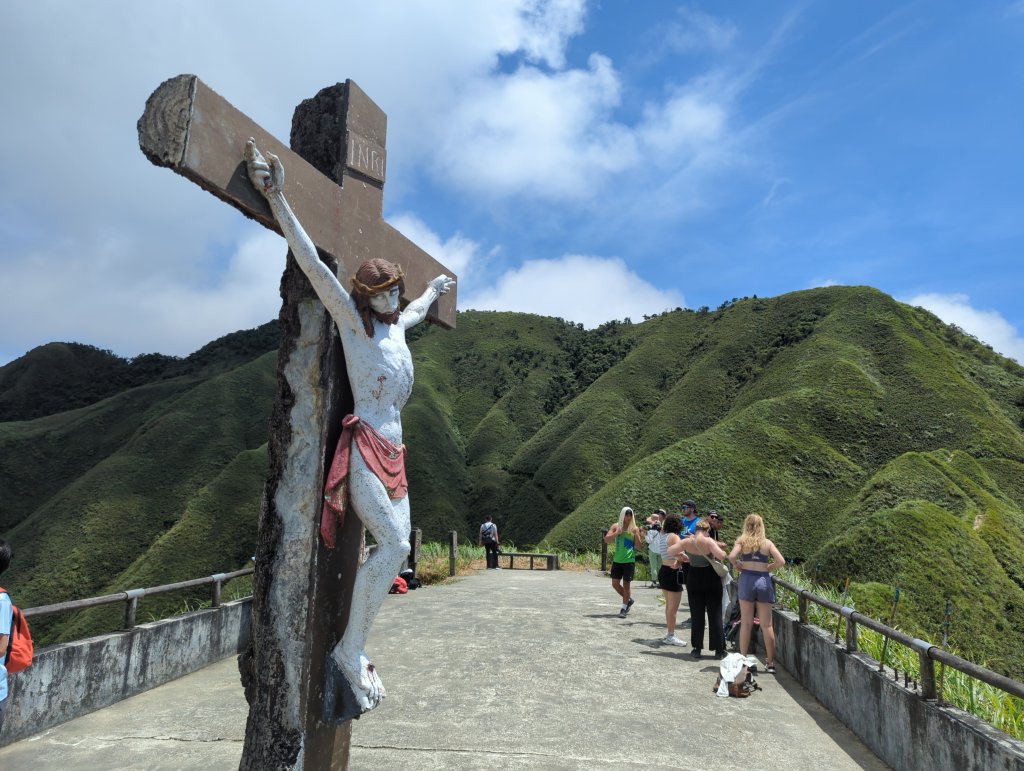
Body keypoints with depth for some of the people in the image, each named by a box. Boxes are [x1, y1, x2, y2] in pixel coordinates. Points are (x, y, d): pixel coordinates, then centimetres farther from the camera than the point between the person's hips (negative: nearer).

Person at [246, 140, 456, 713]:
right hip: (364, 447, -8)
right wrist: (277, 198, -15)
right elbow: (314, 265, -9)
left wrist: (435, 290, 61)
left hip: (393, 453, 8)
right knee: (394, 543, -20)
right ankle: (350, 652, -7)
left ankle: (353, 651, 9)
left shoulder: (397, 323, 18)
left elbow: (417, 310, 42)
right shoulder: (352, 319, 0)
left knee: (396, 549, 0)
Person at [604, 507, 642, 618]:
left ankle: (624, 608, 10)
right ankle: (628, 600, 28)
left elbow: (639, 545, -2)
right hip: (617, 560, 3)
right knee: (615, 584, 6)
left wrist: (636, 534, -18)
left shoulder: (634, 528, 0)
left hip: (629, 560, -2)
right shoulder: (615, 526, 2)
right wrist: (617, 533, -19)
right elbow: (606, 540, -5)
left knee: (626, 584, 0)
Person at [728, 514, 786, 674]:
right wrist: (769, 567, 10)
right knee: (767, 625, 7)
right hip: (764, 580, 1)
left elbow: (731, 556, -15)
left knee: (746, 623, 7)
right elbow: (781, 561, -7)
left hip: (747, 579, -1)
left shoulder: (741, 541, 1)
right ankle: (770, 663, 12)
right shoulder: (767, 543, 4)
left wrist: (738, 566, 3)